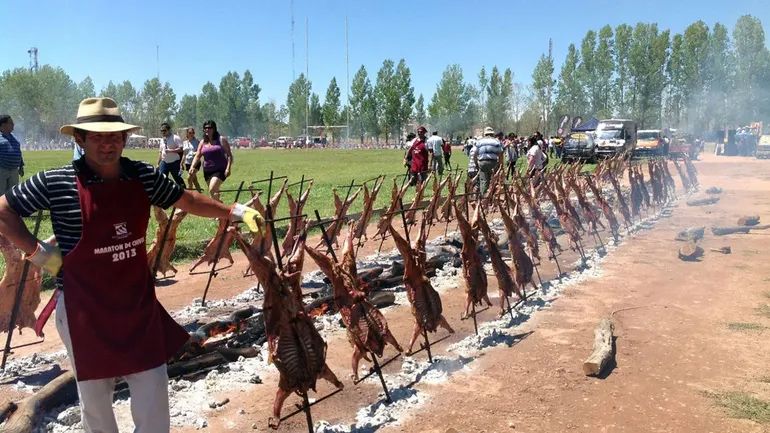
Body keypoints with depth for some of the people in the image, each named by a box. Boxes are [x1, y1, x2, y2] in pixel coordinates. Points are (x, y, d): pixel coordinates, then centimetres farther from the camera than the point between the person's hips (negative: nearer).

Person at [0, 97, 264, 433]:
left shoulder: (143, 176, -3)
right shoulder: (55, 182, -13)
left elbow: (188, 201, 9)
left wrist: (236, 212, 4)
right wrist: (38, 252, -7)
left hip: (138, 301, 3)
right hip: (85, 309, -3)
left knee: (153, 387, 10)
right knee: (94, 392, 15)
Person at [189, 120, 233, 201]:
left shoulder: (221, 140, -2)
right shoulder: (203, 142, 10)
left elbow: (229, 155, -4)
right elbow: (197, 156, 7)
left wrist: (228, 168, -15)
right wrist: (192, 167, -10)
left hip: (220, 170, -5)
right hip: (207, 171, 5)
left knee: (212, 190, -22)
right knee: (214, 192, 11)